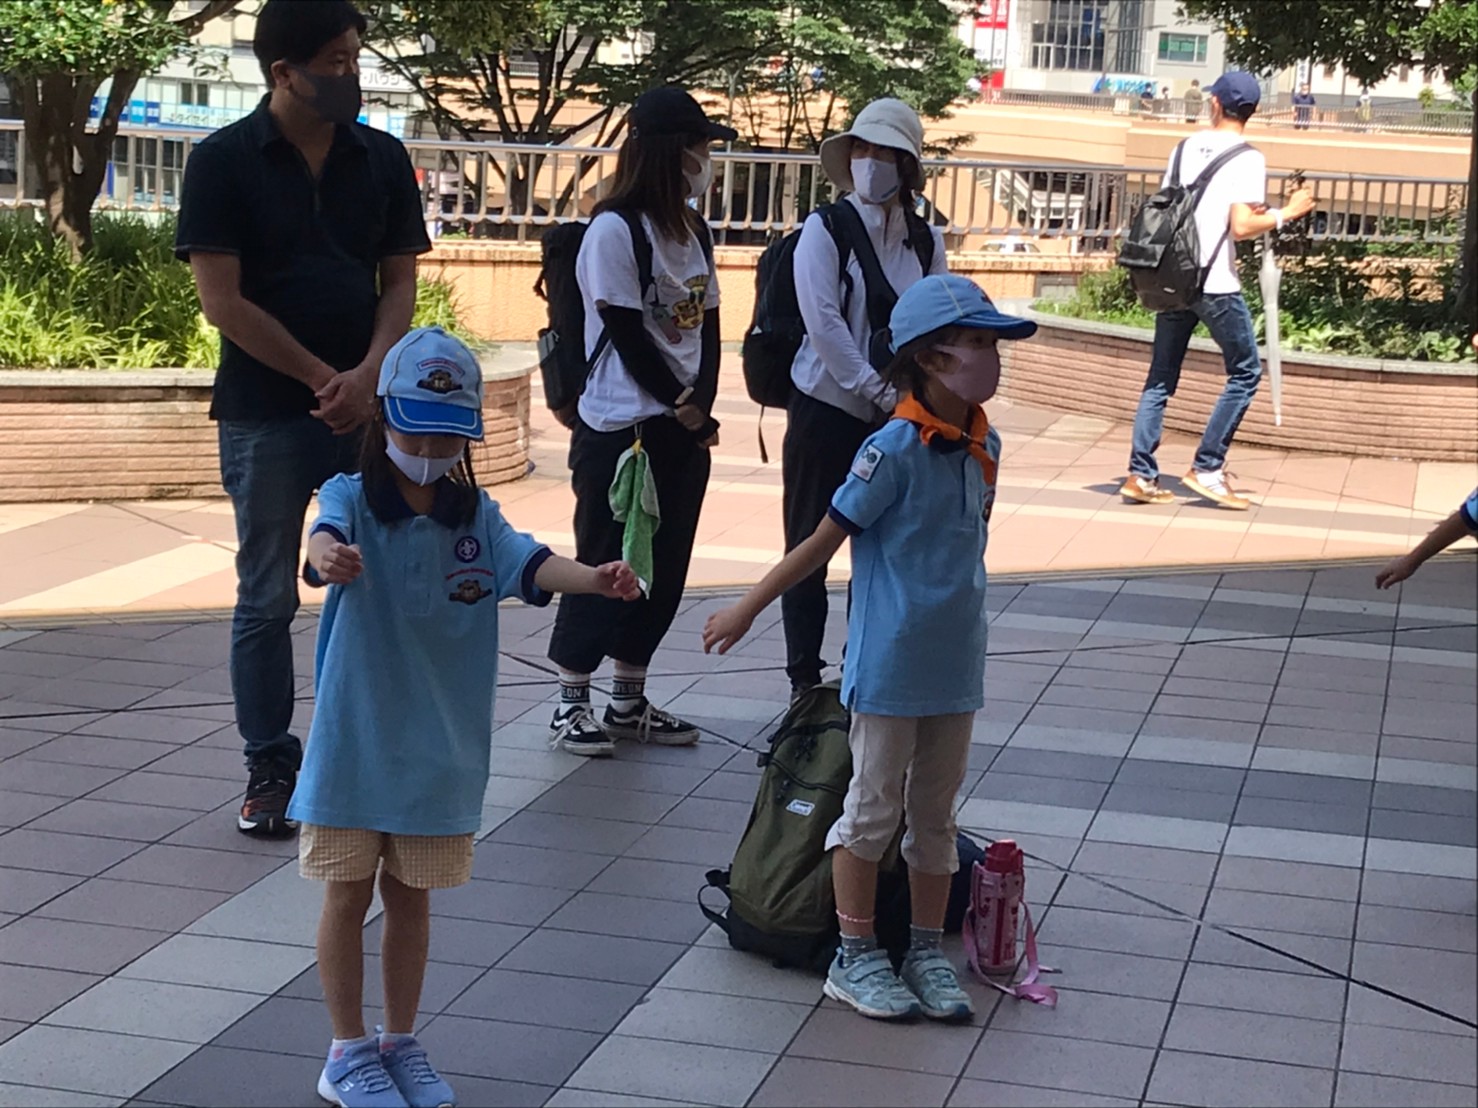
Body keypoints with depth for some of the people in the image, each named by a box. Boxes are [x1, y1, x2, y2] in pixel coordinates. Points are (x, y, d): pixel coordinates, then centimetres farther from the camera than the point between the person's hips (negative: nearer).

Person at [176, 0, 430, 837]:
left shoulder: (383, 159, 4)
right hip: (266, 414, -3)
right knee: (268, 601, 4)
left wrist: (367, 375, -12)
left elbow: (400, 281, 6)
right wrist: (324, 378, -10)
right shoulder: (224, 162, -6)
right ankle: (270, 769, 13)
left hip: (369, 408, 3)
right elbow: (222, 301, -9)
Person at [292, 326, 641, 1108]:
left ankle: (401, 1044, 30)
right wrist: (330, 558, -57)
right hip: (354, 740, -3)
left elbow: (527, 563, -17)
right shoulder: (353, 499, -9)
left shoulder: (474, 516, 0)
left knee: (411, 895, 15)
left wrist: (593, 578, -38)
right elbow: (325, 538, -32)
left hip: (440, 745, 3)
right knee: (348, 894, 8)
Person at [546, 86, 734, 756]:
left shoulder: (692, 230, 13)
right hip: (622, 426, -8)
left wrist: (701, 403, -7)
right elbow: (626, 333, -15)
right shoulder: (614, 230, -12)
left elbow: (707, 324, 9)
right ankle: (571, 703, 9)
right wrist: (680, 404, -11)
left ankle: (629, 702, 20)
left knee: (665, 566, 10)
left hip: (686, 426, 8)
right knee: (605, 562, -2)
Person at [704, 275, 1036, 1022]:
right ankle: (855, 958, 17)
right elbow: (824, 540, -10)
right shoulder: (893, 450, -18)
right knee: (873, 810, 6)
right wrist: (747, 610, -6)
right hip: (890, 666, -6)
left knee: (936, 813, 14)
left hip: (956, 666, 6)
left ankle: (927, 954, 25)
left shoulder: (984, 446, 2)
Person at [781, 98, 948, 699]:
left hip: (895, 420, 4)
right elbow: (823, 322, -13)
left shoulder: (925, 240, 8)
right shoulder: (825, 229, -5)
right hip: (827, 410, -4)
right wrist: (878, 390, -15)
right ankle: (805, 680, 10)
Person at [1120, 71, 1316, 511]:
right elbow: (1241, 227, -17)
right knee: (1245, 371, 9)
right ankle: (1207, 467, 4)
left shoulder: (1185, 148, 9)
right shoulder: (1247, 159, -8)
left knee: (1161, 377, 10)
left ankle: (1141, 474, 6)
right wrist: (1286, 214, -2)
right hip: (1216, 284, -6)